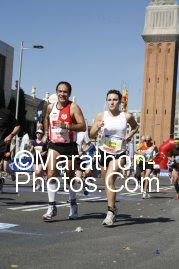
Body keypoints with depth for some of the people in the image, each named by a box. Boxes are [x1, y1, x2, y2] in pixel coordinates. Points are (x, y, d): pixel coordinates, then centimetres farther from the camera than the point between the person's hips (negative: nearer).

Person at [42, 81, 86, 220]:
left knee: (70, 177, 10)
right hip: (54, 145, 3)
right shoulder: (51, 107, 6)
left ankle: (73, 205, 30)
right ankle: (52, 207, -9)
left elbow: (83, 126, -19)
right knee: (51, 174, -14)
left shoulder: (73, 108, -10)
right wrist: (46, 133, 25)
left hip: (69, 146, -3)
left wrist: (66, 125, -28)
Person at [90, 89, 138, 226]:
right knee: (107, 181, 16)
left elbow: (135, 127, 19)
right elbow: (92, 135, 0)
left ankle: (110, 213, -19)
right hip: (104, 152, 3)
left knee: (110, 179, -22)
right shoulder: (101, 116, -2)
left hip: (119, 154, -3)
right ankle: (113, 208, 39)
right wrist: (98, 127, -20)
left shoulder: (127, 116, -2)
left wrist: (129, 135, 0)